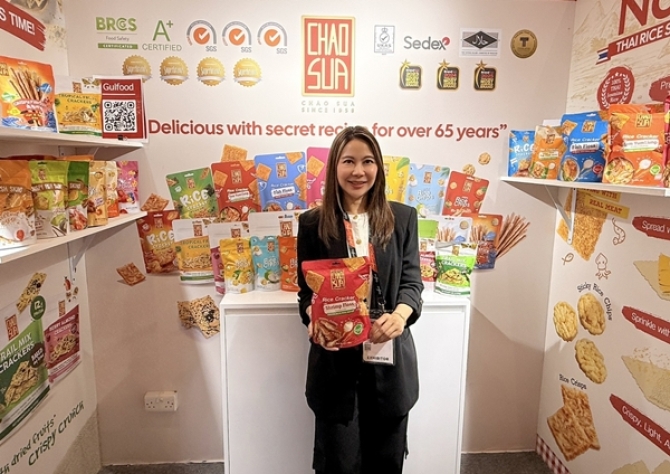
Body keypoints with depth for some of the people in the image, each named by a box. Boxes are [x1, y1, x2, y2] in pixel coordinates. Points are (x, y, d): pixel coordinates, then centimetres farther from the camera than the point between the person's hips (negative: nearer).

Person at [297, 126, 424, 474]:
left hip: (389, 357, 1)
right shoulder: (313, 223, 0)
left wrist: (401, 314, -21)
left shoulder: (402, 218, 2)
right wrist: (313, 318, -19)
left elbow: (411, 280, 0)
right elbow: (306, 288, 2)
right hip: (335, 360, -1)